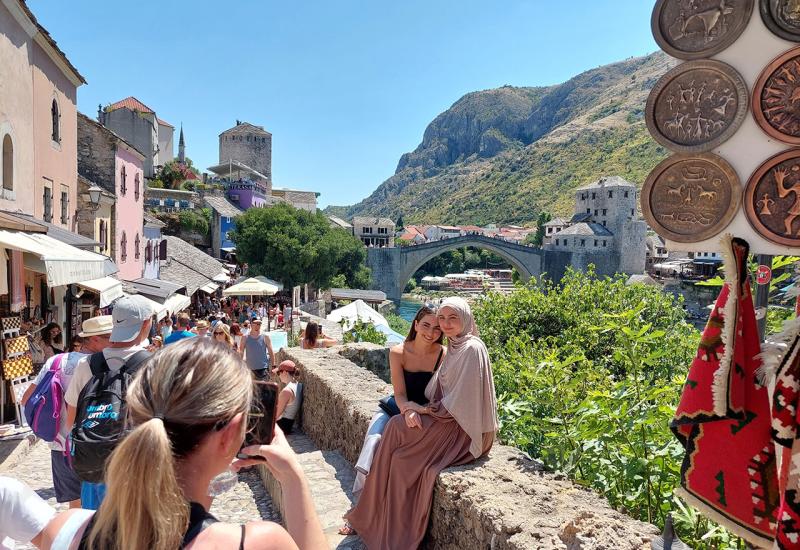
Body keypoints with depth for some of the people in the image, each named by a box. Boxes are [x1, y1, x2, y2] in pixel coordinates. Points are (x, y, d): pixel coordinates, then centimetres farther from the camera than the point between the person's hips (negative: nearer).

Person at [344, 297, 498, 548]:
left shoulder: (472, 349, -16)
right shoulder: (453, 348, 12)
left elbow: (461, 401, -20)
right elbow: (439, 393, 9)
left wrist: (426, 411, -11)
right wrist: (412, 410, -8)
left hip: (463, 429, -8)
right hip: (448, 418, 8)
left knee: (399, 428, -16)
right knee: (397, 426, -9)